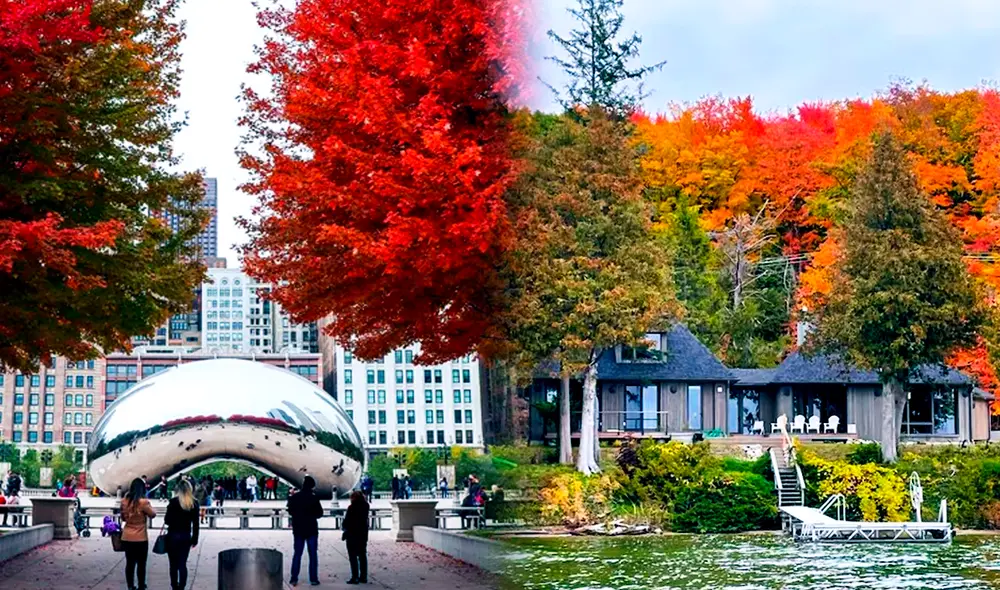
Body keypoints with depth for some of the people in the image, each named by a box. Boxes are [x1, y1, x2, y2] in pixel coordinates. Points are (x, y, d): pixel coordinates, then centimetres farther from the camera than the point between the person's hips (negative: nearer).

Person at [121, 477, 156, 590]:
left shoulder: (124, 501, -2)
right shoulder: (143, 502, -17)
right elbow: (153, 514, -2)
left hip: (127, 537, 4)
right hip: (140, 538, -4)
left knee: (130, 563, 12)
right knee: (141, 564, 8)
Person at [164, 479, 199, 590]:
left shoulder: (174, 501, -11)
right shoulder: (194, 503, 0)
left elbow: (167, 520, -11)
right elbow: (195, 523, 2)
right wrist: (195, 538, 8)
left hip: (173, 536, -3)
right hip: (186, 536, 3)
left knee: (174, 564, 6)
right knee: (183, 564, 6)